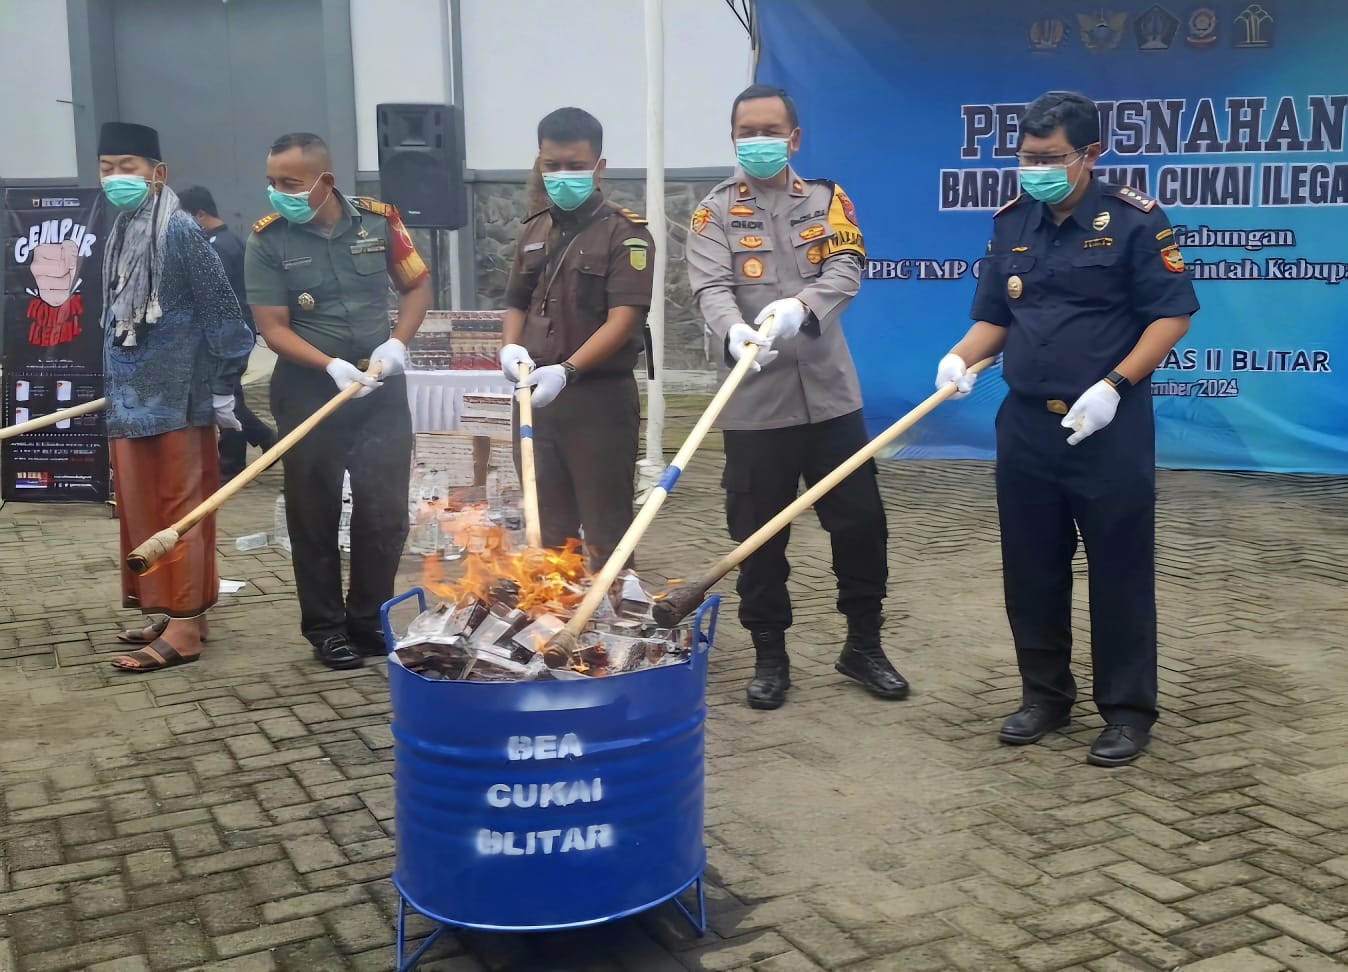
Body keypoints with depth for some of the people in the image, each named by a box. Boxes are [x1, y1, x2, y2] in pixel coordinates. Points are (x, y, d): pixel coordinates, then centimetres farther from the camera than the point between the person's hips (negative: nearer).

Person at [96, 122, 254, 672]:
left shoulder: (180, 231, -12)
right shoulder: (117, 236, 12)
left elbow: (222, 313, -11)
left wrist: (224, 390, -10)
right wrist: (113, 388, 19)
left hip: (177, 398, -8)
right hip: (131, 397, 8)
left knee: (180, 511, -2)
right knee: (142, 511, 13)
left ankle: (184, 628, 4)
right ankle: (166, 608, 25)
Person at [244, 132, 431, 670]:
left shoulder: (379, 220, -5)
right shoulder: (268, 239, -9)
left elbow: (417, 284, 7)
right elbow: (273, 327, -11)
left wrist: (397, 343, -9)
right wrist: (333, 366, -24)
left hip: (381, 385, 2)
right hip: (309, 390, -1)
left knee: (386, 510, 4)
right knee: (315, 514, 6)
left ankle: (369, 621, 21)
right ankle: (325, 627, 19)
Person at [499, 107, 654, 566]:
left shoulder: (624, 232, -7)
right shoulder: (534, 231, 12)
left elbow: (623, 319, -17)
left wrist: (567, 370, -28)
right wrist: (510, 347, -2)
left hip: (599, 399, -6)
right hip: (537, 397, 6)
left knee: (605, 531, 2)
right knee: (546, 526, 16)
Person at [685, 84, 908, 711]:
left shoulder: (827, 200, 9)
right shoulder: (714, 213, 3)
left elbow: (846, 270, -7)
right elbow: (711, 291, -11)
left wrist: (800, 307, -28)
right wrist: (737, 333, -34)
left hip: (831, 395, 2)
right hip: (753, 405, -2)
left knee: (860, 523, 7)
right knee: (759, 536, 5)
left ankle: (863, 646, 24)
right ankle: (770, 656, 21)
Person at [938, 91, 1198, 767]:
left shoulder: (1134, 220, -7)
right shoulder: (1011, 224, 8)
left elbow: (1172, 316, -8)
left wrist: (1113, 386, -18)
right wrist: (962, 358, -8)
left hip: (1110, 429, -5)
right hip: (1026, 425, 5)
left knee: (1119, 573, 4)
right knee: (1031, 572, 11)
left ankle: (1128, 710, 17)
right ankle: (1044, 695, 26)